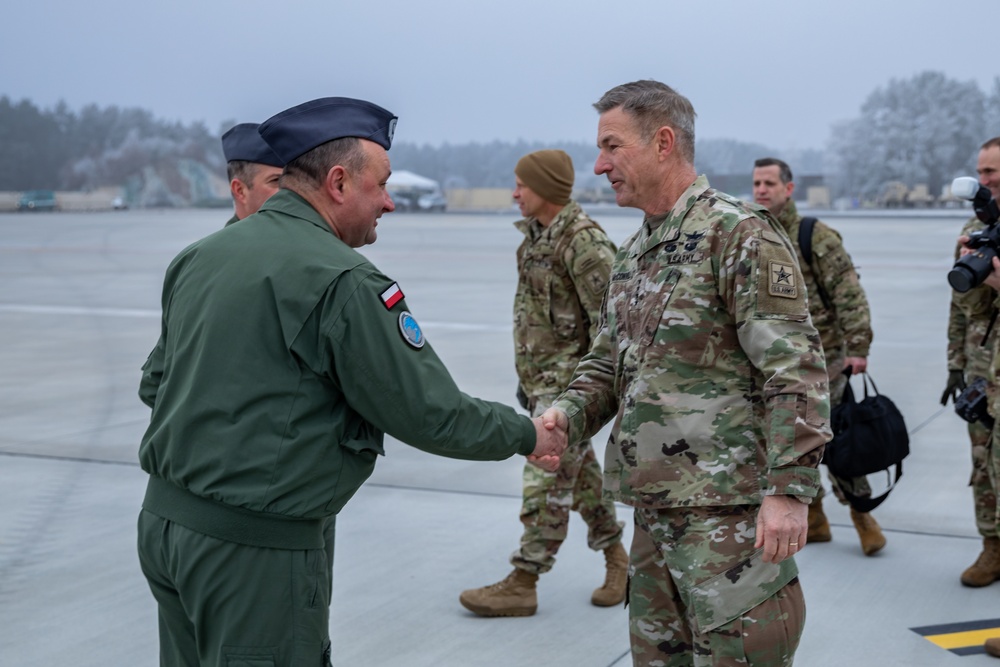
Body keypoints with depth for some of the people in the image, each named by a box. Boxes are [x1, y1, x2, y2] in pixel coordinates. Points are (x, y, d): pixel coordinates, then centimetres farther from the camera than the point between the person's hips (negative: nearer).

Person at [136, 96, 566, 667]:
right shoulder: (342, 281, -17)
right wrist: (526, 435, 2)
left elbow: (156, 382, 17)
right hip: (255, 550, -8)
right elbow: (428, 412, -13)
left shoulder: (199, 256, 8)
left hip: (165, 519, 8)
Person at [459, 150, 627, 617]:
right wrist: (524, 375, 22)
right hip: (542, 379, 9)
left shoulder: (584, 242, -19)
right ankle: (616, 559, 29)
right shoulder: (536, 235, 11)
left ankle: (522, 585, 1)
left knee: (547, 479, -5)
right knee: (580, 471, 16)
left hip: (571, 380, -9)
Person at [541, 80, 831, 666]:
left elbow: (794, 369, -17)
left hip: (729, 506, -8)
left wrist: (790, 488, -22)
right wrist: (568, 413, 0)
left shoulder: (739, 233, -11)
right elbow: (609, 360, 21)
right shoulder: (633, 254, 15)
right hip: (656, 505, 9)